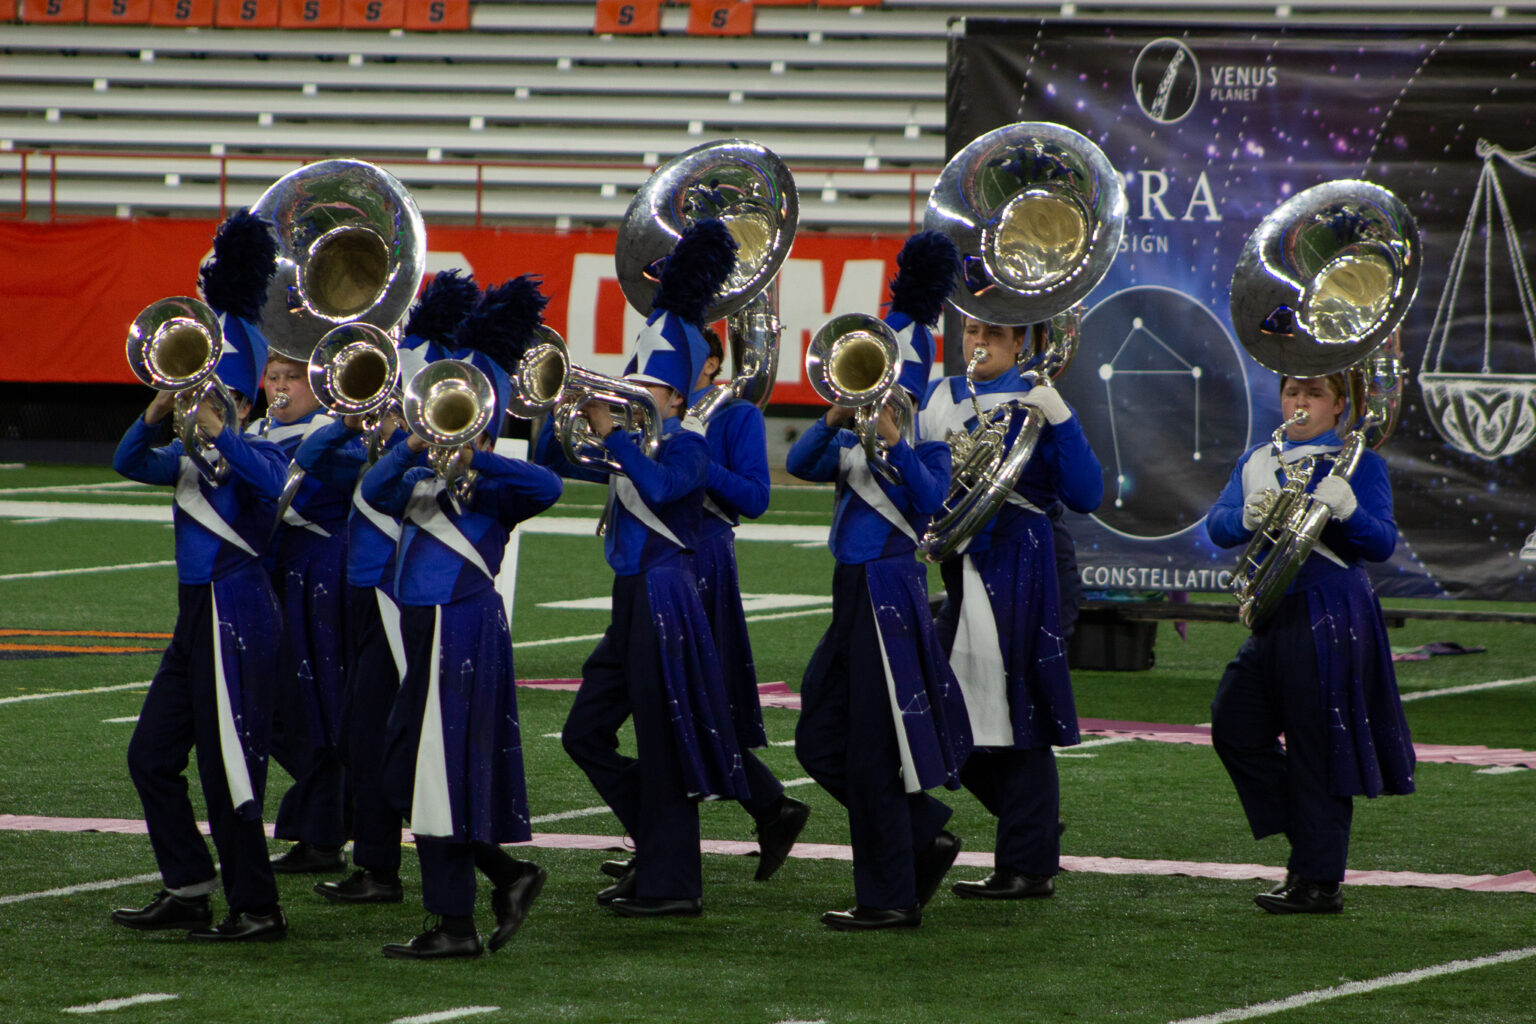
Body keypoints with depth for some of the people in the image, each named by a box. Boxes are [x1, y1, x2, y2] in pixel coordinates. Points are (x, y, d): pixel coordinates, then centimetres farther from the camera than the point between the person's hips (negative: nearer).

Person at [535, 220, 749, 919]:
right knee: (585, 734, 10)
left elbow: (660, 487, -30)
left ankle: (672, 885, 1)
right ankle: (658, 851, 20)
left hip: (665, 603, -9)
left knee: (660, 745, -5)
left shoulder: (686, 446, -8)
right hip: (632, 602, 9)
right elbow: (548, 465, 17)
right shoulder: (634, 446, 15)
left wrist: (613, 434, -26)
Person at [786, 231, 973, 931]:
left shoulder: (924, 432, -7)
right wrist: (836, 419, -12)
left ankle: (890, 900, 2)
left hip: (889, 591, -8)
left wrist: (896, 441, -28)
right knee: (819, 741, 11)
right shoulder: (856, 437, 14)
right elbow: (802, 465, 2)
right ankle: (927, 834, 21)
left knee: (871, 750, -5)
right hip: (855, 591, 8)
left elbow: (931, 502, -21)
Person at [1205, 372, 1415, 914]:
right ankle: (1307, 838, 19)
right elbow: (1216, 524, 2)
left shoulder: (1358, 463, -2)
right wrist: (1246, 518, -20)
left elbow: (1383, 545, -10)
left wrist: (1349, 511, -29)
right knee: (1234, 726, 5)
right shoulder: (1257, 462, 14)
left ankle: (1319, 881, -1)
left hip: (1331, 621, -7)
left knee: (1318, 745, -6)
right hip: (1275, 613, 7)